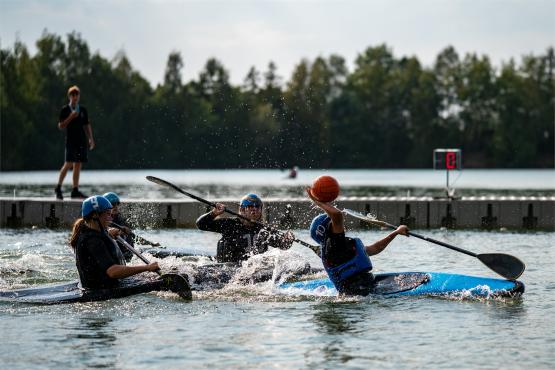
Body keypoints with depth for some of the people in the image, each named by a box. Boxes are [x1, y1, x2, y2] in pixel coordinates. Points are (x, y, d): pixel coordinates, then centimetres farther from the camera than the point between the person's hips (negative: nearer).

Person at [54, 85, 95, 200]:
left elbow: (87, 125, 17)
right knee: (68, 164, -12)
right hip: (70, 140, -4)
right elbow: (60, 126, -2)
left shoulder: (83, 110, 13)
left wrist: (90, 139, 9)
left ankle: (75, 190, 5)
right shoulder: (65, 110, 1)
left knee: (78, 164, 3)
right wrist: (70, 117, -13)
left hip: (81, 141, 4)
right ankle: (58, 188, -1)